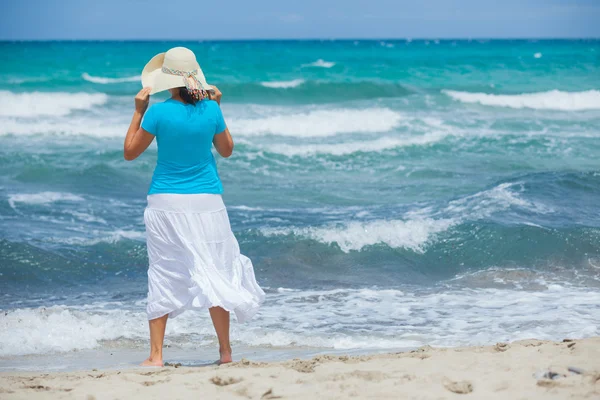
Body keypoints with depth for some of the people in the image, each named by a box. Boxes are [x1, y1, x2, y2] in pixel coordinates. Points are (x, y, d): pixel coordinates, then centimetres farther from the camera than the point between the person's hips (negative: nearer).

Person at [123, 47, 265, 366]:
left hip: (166, 202, -1)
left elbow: (130, 152, 1)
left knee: (163, 276, 4)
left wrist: (138, 110, 6)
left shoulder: (158, 113, -10)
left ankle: (156, 355, 3)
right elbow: (226, 150, 14)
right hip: (206, 202, 1)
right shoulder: (210, 110, -3)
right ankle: (225, 351, 12)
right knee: (214, 271, 8)